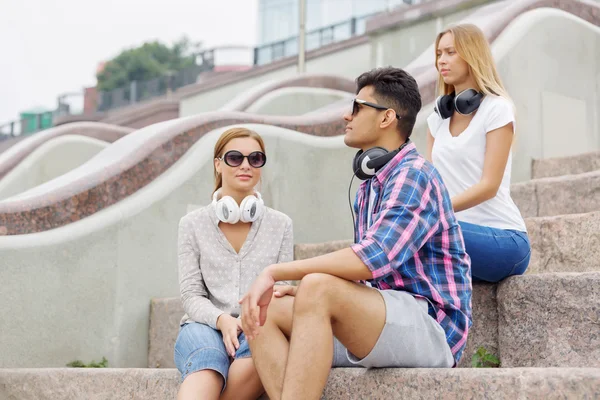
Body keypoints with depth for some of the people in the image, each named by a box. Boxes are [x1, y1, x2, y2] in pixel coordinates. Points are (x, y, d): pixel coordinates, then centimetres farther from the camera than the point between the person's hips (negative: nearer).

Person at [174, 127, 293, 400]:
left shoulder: (280, 225, 11)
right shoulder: (193, 224, 8)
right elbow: (191, 295, 2)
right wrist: (222, 320, -19)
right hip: (206, 326, -1)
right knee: (207, 361, -39)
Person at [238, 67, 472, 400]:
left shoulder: (414, 175, -12)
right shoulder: (369, 187, 18)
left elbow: (372, 259, -26)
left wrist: (276, 271, -21)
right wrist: (301, 290, 0)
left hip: (430, 327, -9)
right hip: (385, 324, 9)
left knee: (317, 289, -32)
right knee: (263, 311, -7)